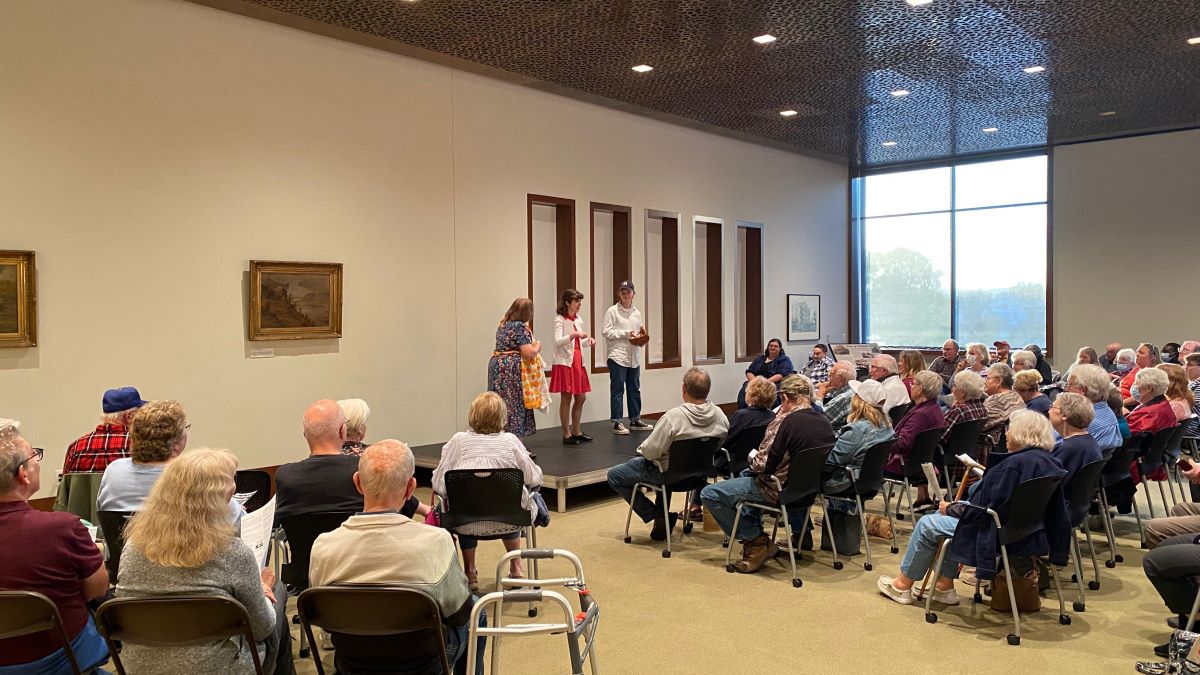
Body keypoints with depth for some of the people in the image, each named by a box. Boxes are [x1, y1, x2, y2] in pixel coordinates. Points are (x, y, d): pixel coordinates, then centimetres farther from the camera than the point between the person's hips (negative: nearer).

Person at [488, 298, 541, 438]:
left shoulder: (503, 324, 14)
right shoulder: (520, 327, -12)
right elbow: (528, 353, -17)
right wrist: (538, 346, 2)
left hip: (496, 365, 8)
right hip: (511, 370, -8)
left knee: (501, 406, 8)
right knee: (514, 406, -2)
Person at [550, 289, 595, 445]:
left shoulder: (579, 319, 13)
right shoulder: (560, 319, -9)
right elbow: (558, 341, -20)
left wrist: (588, 341, 3)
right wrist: (574, 334, -33)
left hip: (578, 362, 8)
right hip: (565, 362, -8)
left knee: (581, 397, 10)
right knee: (566, 398, -3)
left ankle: (576, 432, 22)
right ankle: (566, 435, 4)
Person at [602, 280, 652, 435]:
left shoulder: (637, 312, 16)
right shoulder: (612, 311, -2)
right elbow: (606, 331, -10)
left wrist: (641, 338, -1)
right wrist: (626, 334, -15)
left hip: (634, 357, 6)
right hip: (618, 356, -6)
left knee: (635, 390, 11)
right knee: (617, 390, -3)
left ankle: (635, 420, 21)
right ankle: (617, 423, 2)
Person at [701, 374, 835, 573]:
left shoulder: (790, 420, -23)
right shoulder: (825, 421, 0)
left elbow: (766, 465, -21)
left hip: (781, 489, -8)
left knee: (709, 494, -5)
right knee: (746, 476, 34)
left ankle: (756, 540, 0)